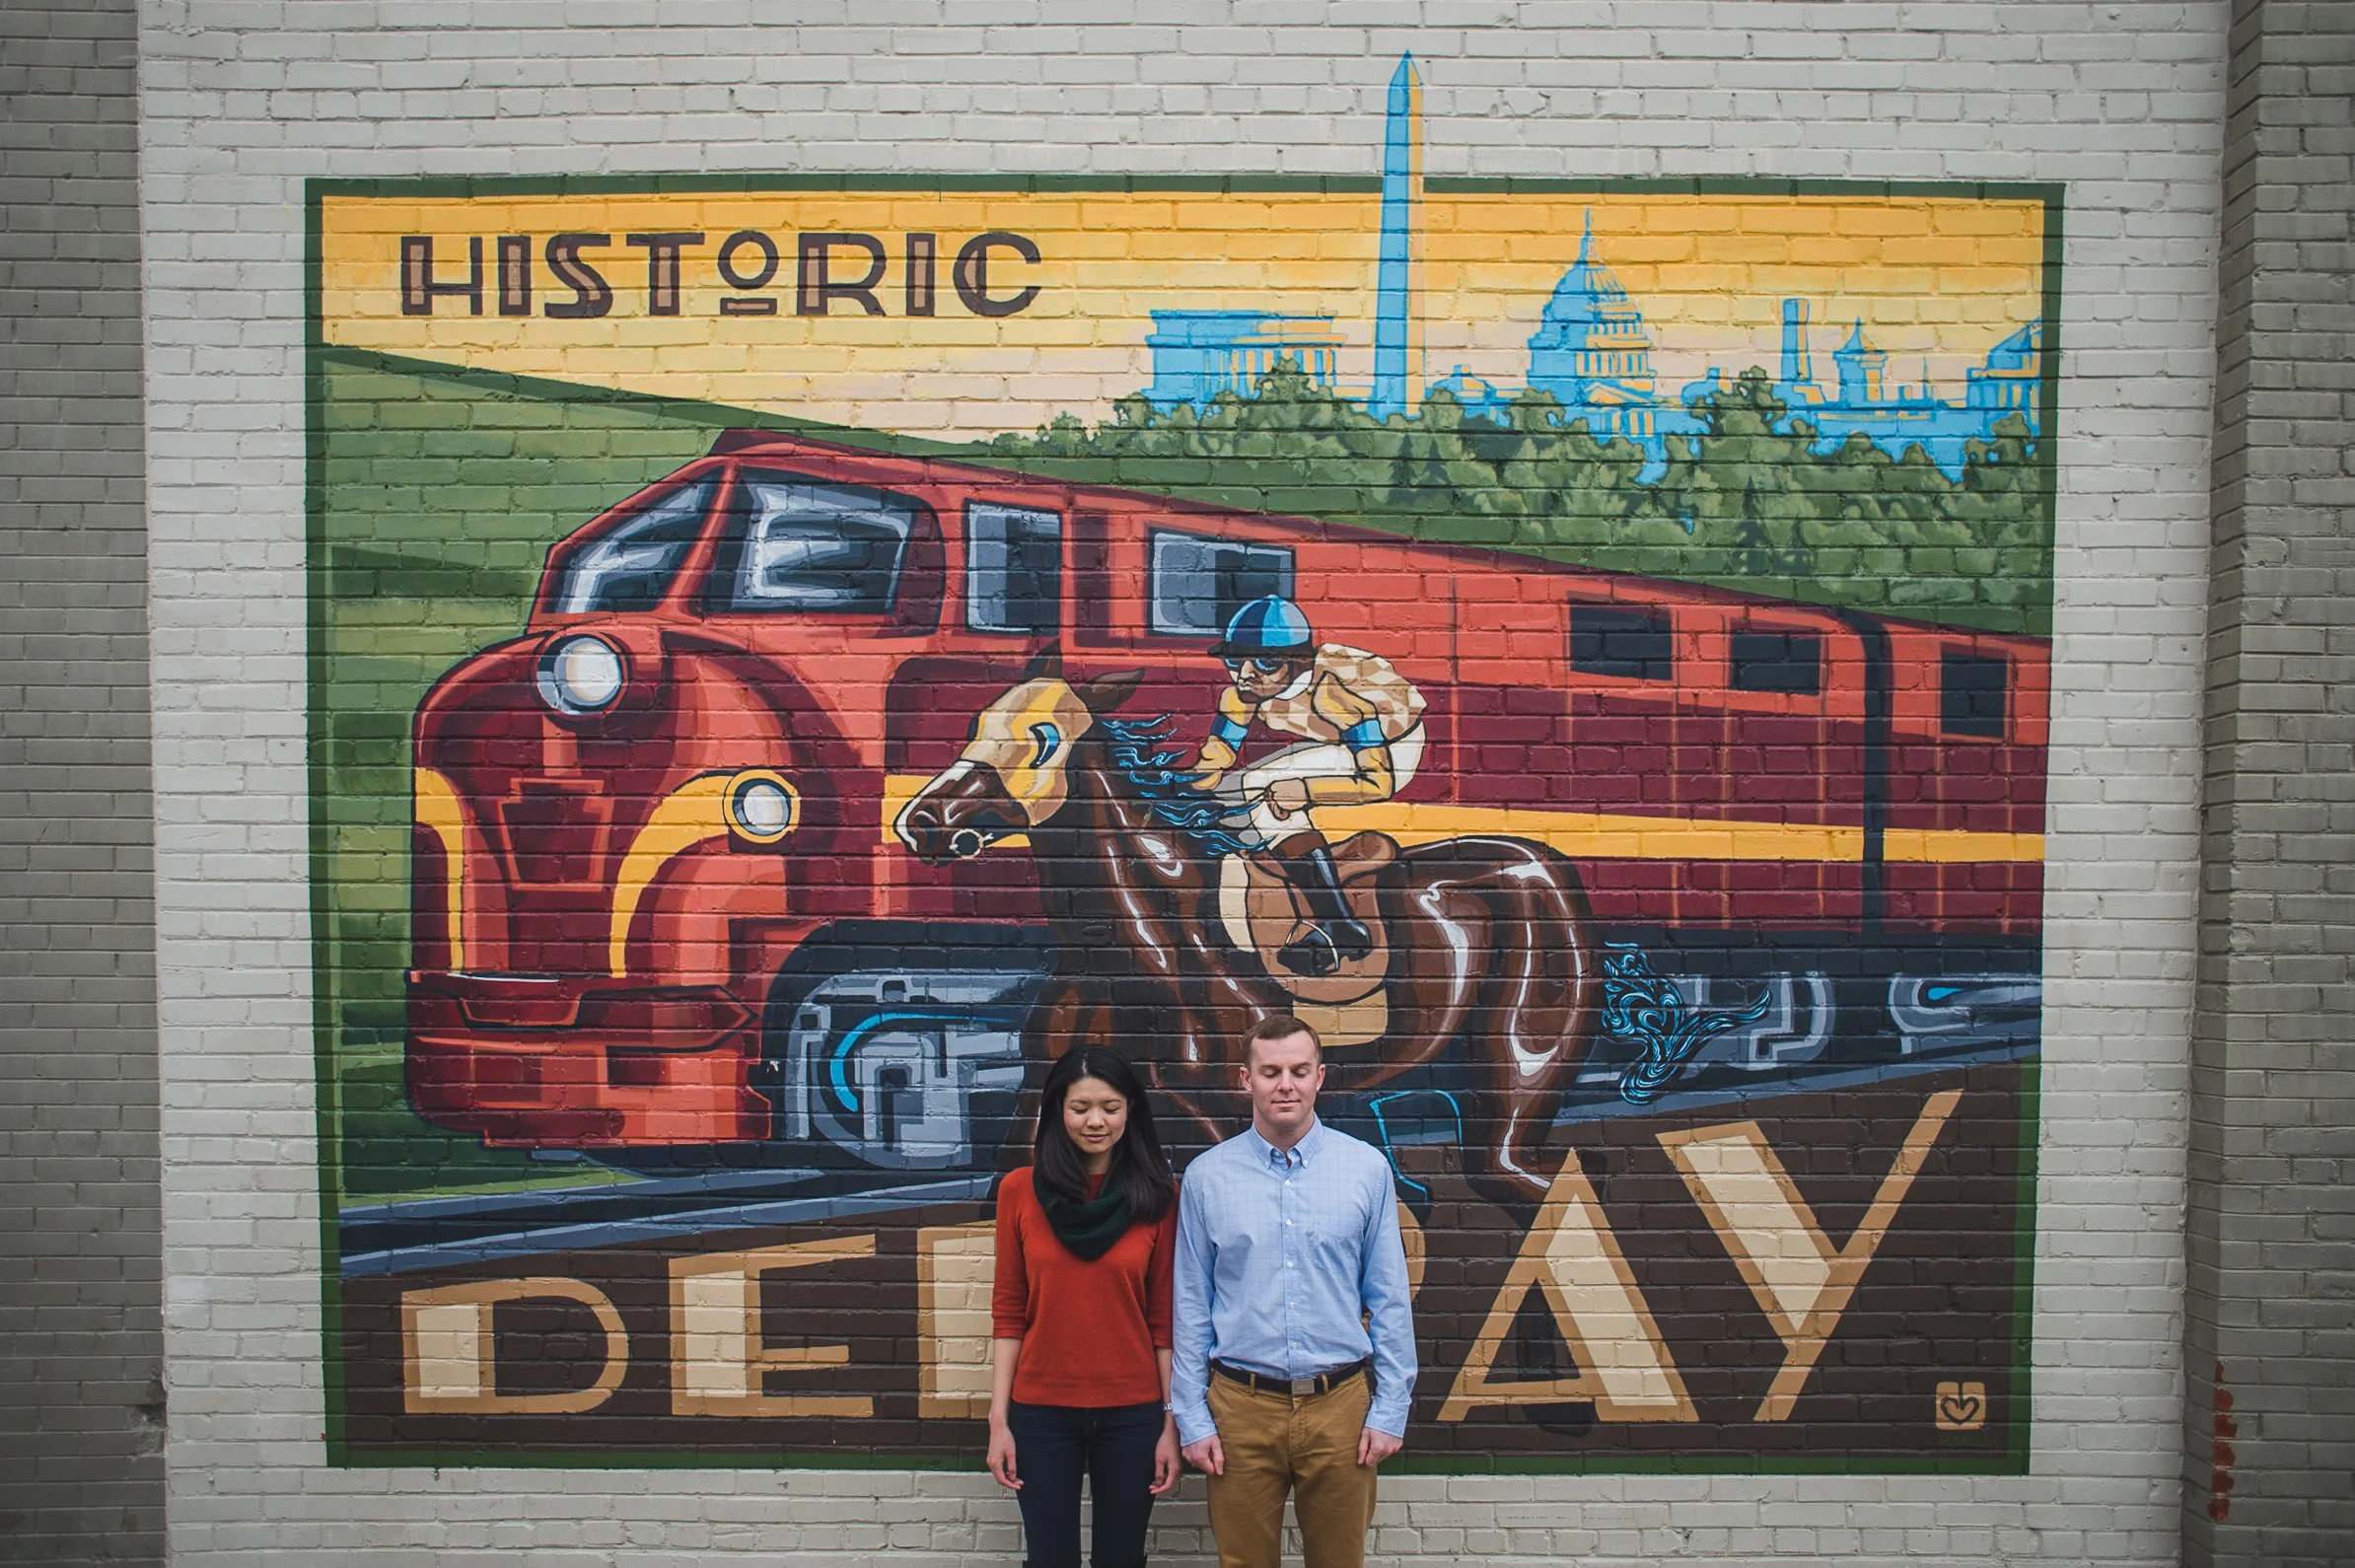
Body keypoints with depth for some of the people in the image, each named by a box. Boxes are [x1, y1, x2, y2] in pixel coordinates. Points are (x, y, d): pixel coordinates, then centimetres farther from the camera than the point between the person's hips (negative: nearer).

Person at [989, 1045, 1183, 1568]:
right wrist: (998, 1420, -2)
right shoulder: (1021, 1191, -3)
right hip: (1042, 1411, 0)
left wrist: (1172, 1424, -1)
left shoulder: (1157, 1196, -2)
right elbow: (1008, 1314, 0)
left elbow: (1163, 1320, 0)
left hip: (1132, 1412, 0)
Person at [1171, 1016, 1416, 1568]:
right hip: (1240, 1408, 0)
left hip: (1340, 1405, 0)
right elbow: (1190, 1306, 3)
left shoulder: (1367, 1168, -1)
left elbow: (1389, 1299, 2)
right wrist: (1192, 1419, 0)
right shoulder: (1207, 1176, -1)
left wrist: (1390, 1410, -1)